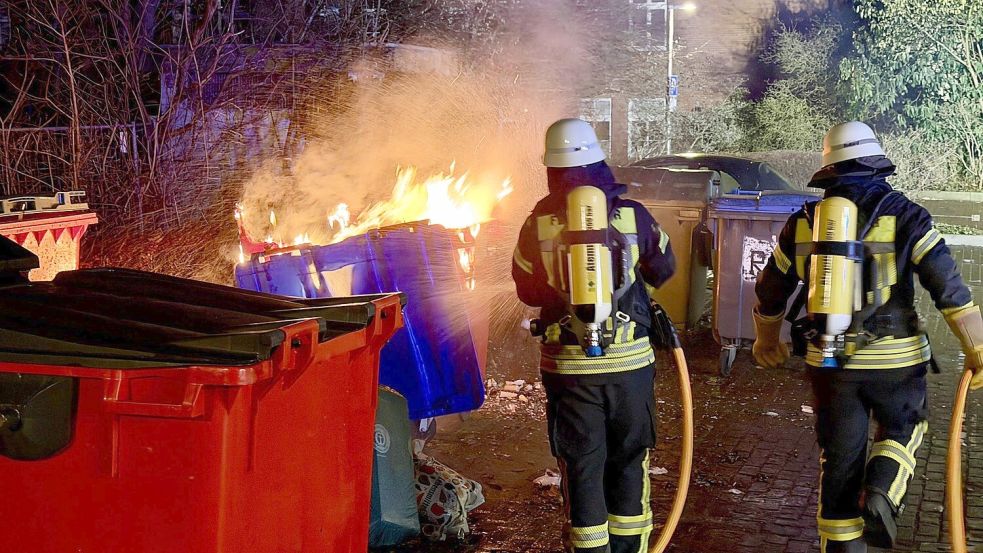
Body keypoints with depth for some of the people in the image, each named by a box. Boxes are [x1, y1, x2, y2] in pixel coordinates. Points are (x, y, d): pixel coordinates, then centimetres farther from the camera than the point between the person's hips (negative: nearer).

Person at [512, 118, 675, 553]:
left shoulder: (537, 224, -5)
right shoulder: (633, 215, -5)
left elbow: (527, 291, 7)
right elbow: (663, 271, 10)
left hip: (569, 364, 0)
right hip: (630, 360, 1)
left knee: (581, 466, 8)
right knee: (628, 460, 15)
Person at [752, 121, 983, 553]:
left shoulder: (804, 222, 5)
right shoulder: (904, 216, -6)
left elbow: (771, 289, 14)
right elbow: (948, 285, -12)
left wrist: (767, 340, 30)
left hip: (829, 361, 2)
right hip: (894, 357, -2)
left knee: (840, 457, 12)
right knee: (902, 430, 22)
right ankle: (881, 496, -4)